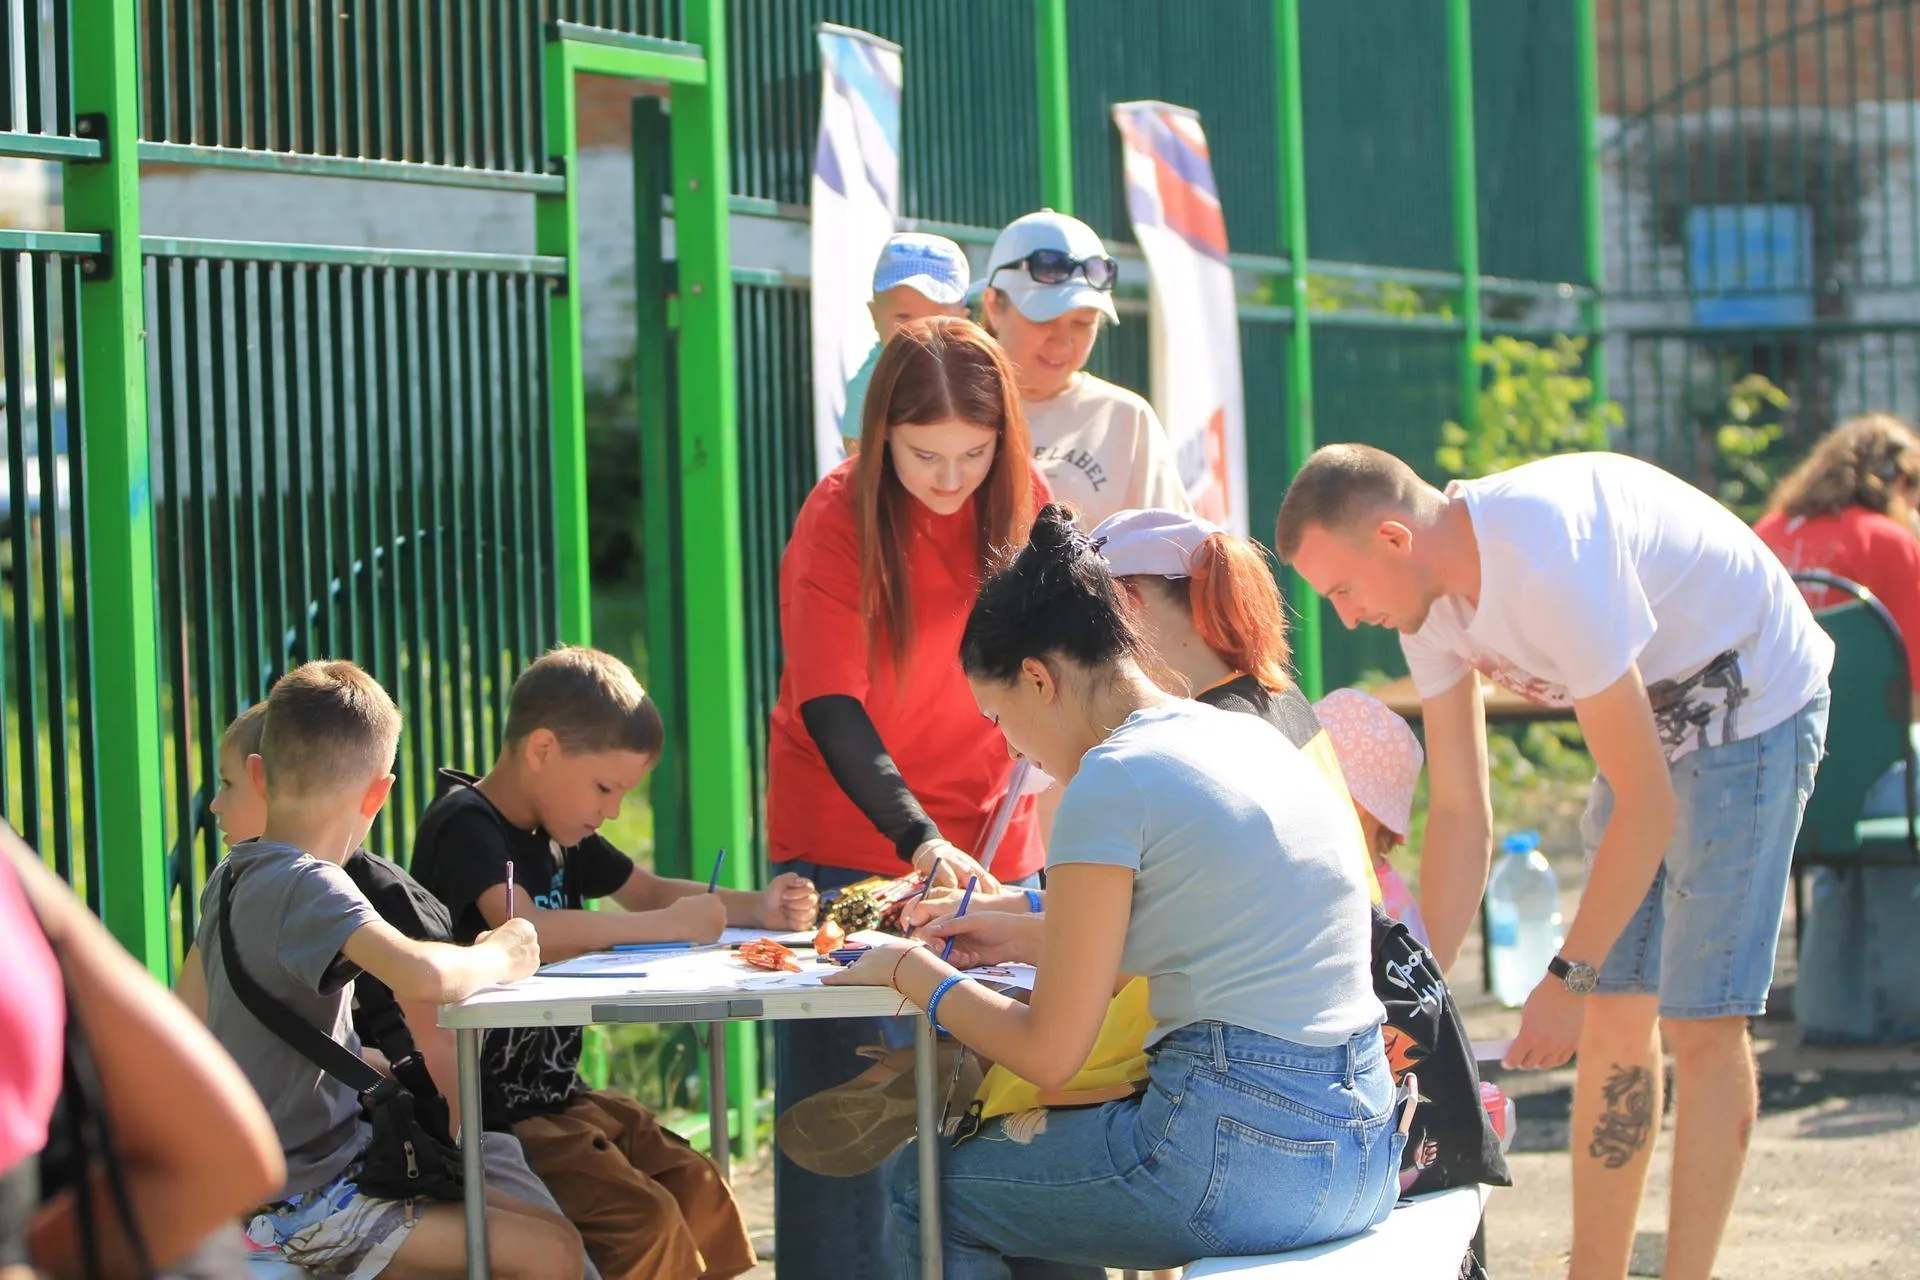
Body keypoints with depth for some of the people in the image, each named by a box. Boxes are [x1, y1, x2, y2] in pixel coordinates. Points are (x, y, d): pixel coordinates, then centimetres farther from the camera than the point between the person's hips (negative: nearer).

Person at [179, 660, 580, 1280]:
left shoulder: (229, 877, 7)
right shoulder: (308, 887, -21)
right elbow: (424, 976, -38)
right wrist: (500, 958, -16)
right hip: (295, 1208, -10)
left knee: (528, 1218, 14)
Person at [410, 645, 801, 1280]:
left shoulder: (559, 835, 12)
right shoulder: (463, 825, -16)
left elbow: (647, 891, 25)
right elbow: (522, 927, -32)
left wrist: (756, 907, 6)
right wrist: (671, 925, -25)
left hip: (557, 1095, 9)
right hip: (490, 1115, -9)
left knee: (697, 1187, -1)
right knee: (644, 1220, -20)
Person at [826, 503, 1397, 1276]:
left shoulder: (1111, 781, -12)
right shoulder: (1253, 739, 12)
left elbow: (1050, 1052, -8)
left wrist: (912, 971, 7)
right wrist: (1026, 937, 29)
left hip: (1244, 1162, -9)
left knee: (925, 1191, 10)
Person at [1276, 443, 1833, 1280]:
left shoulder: (1548, 563, -35)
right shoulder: (1428, 593, -9)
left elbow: (1646, 806, -30)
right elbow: (1459, 813, -3)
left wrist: (1566, 979, -24)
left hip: (1752, 702, -8)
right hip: (1657, 718, 8)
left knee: (1700, 1020, -10)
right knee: (1614, 1012, 6)